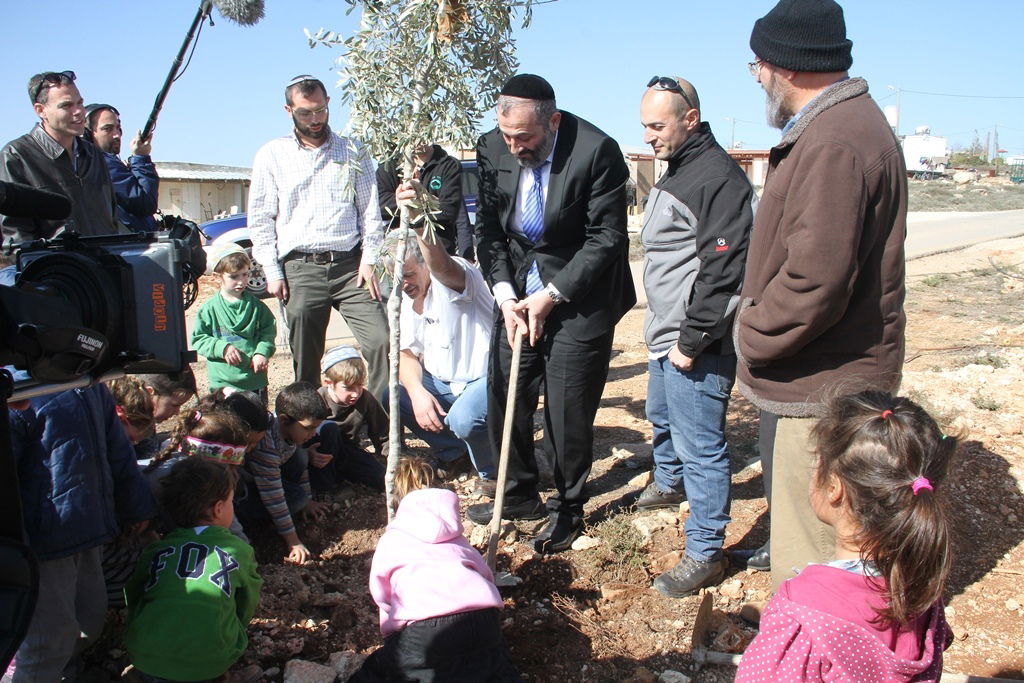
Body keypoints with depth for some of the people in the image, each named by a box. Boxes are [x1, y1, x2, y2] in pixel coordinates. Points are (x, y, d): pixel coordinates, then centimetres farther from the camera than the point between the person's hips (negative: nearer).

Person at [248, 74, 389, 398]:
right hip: (300, 269, 0)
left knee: (381, 341, -12)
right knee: (305, 361, 5)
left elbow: (370, 210, 10)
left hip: (350, 265, 0)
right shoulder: (272, 155, 9)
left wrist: (368, 259, -1)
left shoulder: (353, 151, 12)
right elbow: (260, 220, 8)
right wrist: (272, 272, 1)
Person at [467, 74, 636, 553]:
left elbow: (607, 238, -15)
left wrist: (552, 296, -16)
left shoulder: (597, 152, -19)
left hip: (579, 294, -5)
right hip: (518, 292, 5)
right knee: (504, 398, 8)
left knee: (568, 410, 0)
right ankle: (520, 495, 30)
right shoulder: (493, 149, -4)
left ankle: (568, 509, 23)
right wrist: (505, 295, -9)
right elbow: (488, 227, 3)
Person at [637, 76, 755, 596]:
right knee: (663, 417, 28)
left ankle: (705, 554, 10)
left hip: (697, 344, -11)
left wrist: (691, 340, -22)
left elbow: (721, 269, -25)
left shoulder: (718, 178, -19)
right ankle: (668, 484, 54)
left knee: (699, 445, -3)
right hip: (665, 336, 11)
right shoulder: (675, 172, 14)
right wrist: (664, 333, 20)